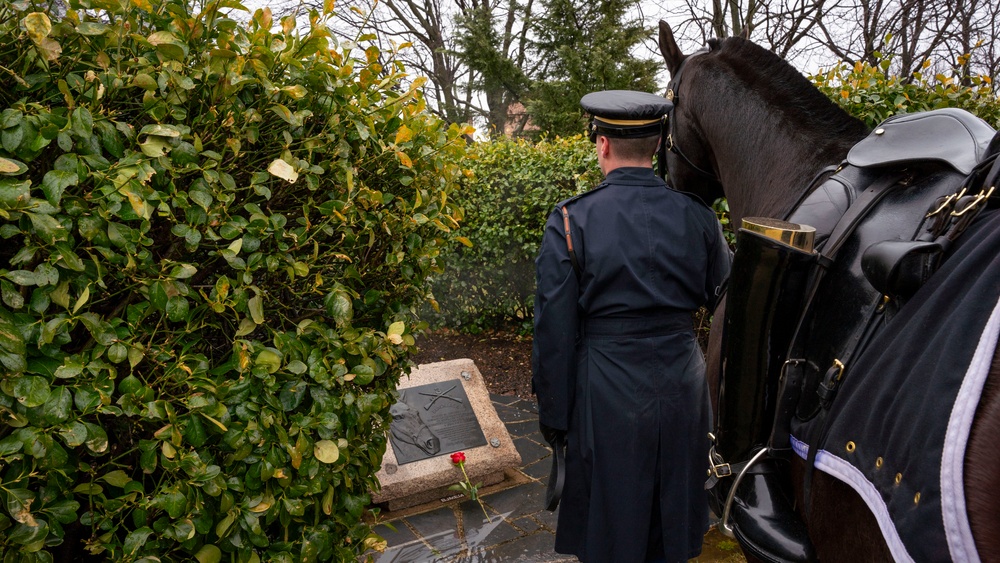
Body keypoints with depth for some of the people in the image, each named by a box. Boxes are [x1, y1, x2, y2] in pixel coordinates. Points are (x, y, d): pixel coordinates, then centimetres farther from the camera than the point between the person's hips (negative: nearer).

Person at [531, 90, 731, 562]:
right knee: (675, 520, 25)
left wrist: (554, 415, -1)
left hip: (607, 398, -3)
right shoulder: (698, 216, -7)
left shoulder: (571, 221, -15)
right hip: (684, 392, 3)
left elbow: (554, 331, -12)